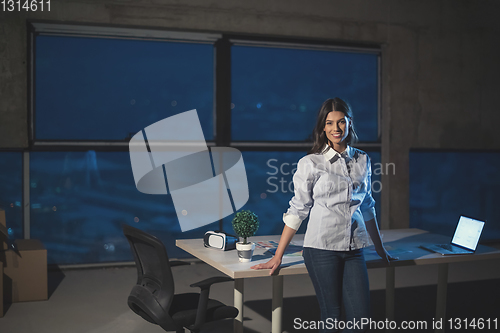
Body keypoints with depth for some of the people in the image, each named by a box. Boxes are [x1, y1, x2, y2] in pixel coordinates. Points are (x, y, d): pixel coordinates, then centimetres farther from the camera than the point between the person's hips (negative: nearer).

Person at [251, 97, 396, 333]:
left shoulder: (362, 160, 9)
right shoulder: (310, 163, -3)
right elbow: (297, 210, -1)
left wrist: (380, 248, 23)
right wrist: (278, 257, -2)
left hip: (354, 249, 4)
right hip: (322, 249, -4)